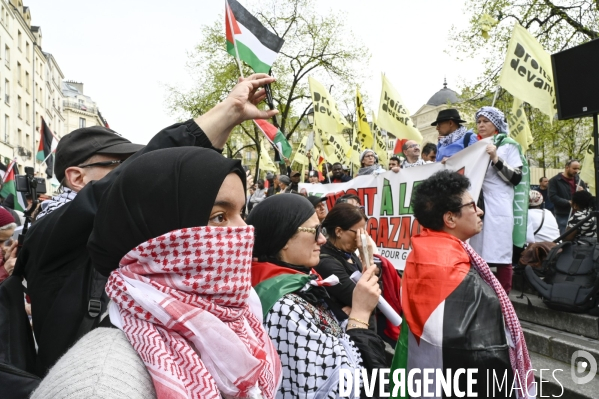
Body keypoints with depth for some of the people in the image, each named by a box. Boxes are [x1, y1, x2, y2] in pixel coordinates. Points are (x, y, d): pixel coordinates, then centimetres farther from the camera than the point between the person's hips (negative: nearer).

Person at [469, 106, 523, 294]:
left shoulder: (508, 145, 5)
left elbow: (516, 178, -3)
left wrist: (495, 158, -13)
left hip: (498, 207, -4)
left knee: (500, 254, -4)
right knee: (476, 255, 4)